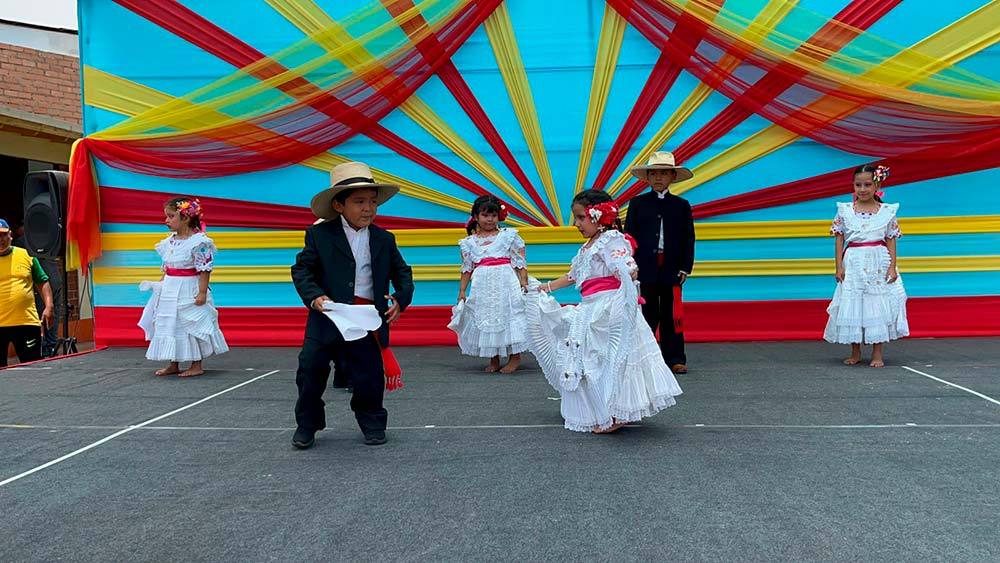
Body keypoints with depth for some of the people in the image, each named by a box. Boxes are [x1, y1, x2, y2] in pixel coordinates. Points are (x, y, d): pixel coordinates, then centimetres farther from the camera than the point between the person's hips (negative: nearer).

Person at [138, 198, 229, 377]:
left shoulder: (199, 242, -15)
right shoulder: (169, 242, 9)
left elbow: (204, 270, -16)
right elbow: (166, 268, 17)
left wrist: (202, 292, -19)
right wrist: (160, 284, 9)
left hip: (188, 291, -8)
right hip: (169, 291, 8)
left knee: (192, 327, 0)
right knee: (168, 326, 12)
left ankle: (197, 365, 12)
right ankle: (173, 365, 23)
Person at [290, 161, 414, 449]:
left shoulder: (384, 239, 7)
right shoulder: (319, 235, -2)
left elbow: (402, 272, 12)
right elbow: (301, 269, -2)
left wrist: (401, 299, -5)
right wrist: (314, 297, -18)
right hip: (329, 316, -1)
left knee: (370, 375, 7)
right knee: (310, 370, 4)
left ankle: (372, 423, 28)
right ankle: (307, 425, 22)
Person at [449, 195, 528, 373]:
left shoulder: (508, 236, 2)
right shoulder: (470, 242, 9)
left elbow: (520, 262, 0)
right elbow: (467, 269, 14)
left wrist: (524, 282, -9)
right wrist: (462, 291, 11)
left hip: (506, 284, -3)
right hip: (483, 286, 3)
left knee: (508, 316, -2)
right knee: (485, 320, 5)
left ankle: (515, 357, 11)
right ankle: (493, 360, 17)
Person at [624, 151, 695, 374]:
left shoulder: (682, 205, 10)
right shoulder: (637, 203, 7)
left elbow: (688, 239, 7)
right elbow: (629, 236, 4)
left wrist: (685, 267, -1)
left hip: (671, 270, 1)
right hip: (645, 269, -1)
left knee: (671, 316, 5)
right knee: (647, 315, 2)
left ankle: (675, 358, 12)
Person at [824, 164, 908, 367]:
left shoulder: (887, 211, 3)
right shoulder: (845, 210, 3)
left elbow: (891, 241, 3)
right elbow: (839, 240, 3)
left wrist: (892, 267, -4)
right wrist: (839, 266, -3)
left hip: (879, 264, 0)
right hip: (853, 265, 1)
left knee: (878, 306, 1)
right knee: (851, 306, 3)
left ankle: (877, 354, 10)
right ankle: (855, 352, 17)